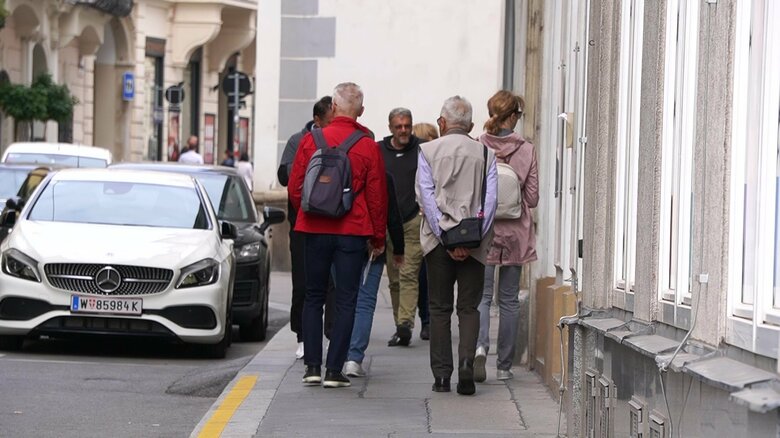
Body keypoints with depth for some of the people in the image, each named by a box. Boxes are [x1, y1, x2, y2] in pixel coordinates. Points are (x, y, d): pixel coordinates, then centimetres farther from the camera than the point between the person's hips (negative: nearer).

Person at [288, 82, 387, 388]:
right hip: (353, 232, -1)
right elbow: (377, 196, -1)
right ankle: (334, 370, 0)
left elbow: (294, 188, 3)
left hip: (315, 229, 1)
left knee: (313, 297, 12)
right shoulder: (368, 147, -5)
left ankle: (312, 366, 7)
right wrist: (378, 238, 9)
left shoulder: (311, 140, -2)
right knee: (345, 300, 3)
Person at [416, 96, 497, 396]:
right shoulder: (485, 154, 5)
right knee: (469, 307, 6)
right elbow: (490, 201, -5)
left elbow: (427, 197, -7)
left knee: (439, 308, 7)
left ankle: (442, 375, 4)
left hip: (438, 239, 0)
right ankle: (466, 364, -14)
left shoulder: (428, 151, 2)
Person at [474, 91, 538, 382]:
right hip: (515, 233, 1)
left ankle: (480, 346, -23)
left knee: (482, 295, 3)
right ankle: (504, 366, 15)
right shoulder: (526, 150, -6)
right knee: (509, 299, 10)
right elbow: (532, 197, -2)